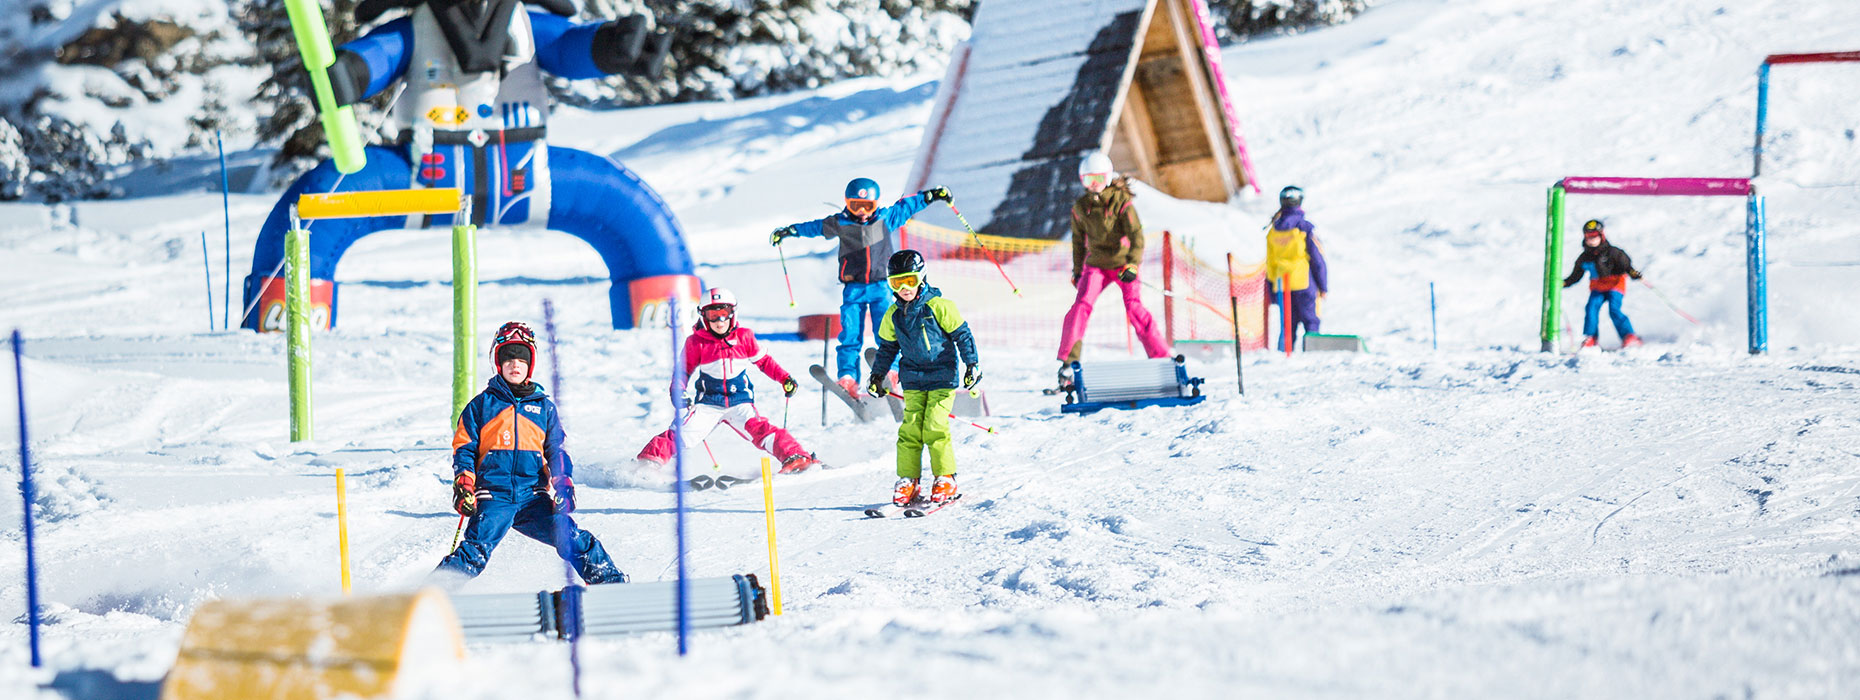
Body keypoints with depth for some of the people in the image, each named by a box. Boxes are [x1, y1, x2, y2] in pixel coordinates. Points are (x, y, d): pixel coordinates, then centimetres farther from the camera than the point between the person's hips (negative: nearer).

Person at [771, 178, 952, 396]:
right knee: (850, 334, -8)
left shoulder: (886, 218, 5)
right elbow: (814, 227, 19)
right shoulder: (840, 224, 4)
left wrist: (931, 195, 18)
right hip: (853, 289, 0)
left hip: (881, 286, 0)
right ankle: (847, 377, -9)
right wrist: (789, 231, 23)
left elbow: (906, 206, 18)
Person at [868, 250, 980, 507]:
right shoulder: (894, 315, 6)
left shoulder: (938, 306, -9)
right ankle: (907, 479, 6)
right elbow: (887, 346, 20)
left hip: (942, 377, -4)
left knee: (934, 427, -12)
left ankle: (946, 479, 0)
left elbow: (962, 335, -4)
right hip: (913, 381, 4)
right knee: (910, 428, -3)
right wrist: (877, 375, 19)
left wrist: (972, 364, -7)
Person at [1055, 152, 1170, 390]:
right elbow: (1079, 240, 14)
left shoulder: (1121, 201, -12)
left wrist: (1132, 265, -28)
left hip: (1123, 262, -3)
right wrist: (1077, 271, 14)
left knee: (1135, 308, -15)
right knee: (1081, 306, -15)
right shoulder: (1081, 207, 1)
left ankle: (1162, 359, -8)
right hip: (1096, 265, 3)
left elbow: (1136, 235, -17)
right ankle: (1067, 362, -11)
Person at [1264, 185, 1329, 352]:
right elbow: (1317, 260, -6)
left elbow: (1270, 263, 10)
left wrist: (1272, 295, 16)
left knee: (1287, 326, 10)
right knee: (1310, 322, 0)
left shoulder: (1273, 231, 6)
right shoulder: (1305, 228, -7)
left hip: (1281, 286, 4)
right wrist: (1323, 287, 1)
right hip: (1304, 284, -4)